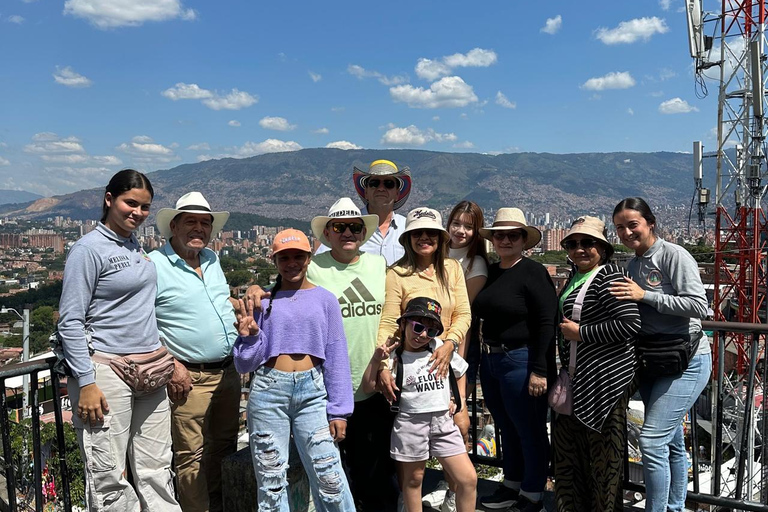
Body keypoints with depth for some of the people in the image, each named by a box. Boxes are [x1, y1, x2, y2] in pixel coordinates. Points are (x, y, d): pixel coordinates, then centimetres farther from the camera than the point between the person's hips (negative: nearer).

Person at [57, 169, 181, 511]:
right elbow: (70, 322, -11)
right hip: (106, 371, -7)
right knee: (108, 477, 0)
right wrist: (86, 383, -16)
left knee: (157, 471, 11)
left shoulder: (136, 245, 12)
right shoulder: (88, 249, -8)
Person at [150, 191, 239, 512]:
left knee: (225, 448, 17)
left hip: (228, 372, 7)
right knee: (192, 457, -1)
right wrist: (171, 365, -18)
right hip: (190, 378, -7)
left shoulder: (212, 260, 11)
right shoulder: (154, 264, -10)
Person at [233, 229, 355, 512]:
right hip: (268, 392, 1)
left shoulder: (325, 299, 5)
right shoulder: (262, 300, 5)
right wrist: (249, 337, -11)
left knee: (328, 475, -4)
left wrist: (338, 411, 0)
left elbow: (336, 359, 3)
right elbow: (245, 364, 8)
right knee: (271, 479, 8)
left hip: (312, 392, -1)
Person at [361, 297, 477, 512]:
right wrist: (376, 360, -20)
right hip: (411, 423, -3)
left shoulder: (440, 348, 5)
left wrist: (458, 397, 11)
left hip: (443, 421, 3)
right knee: (413, 479, 12)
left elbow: (460, 371, 21)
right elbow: (368, 386, -11)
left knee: (469, 479, 0)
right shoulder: (395, 358, -6)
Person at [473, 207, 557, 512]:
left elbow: (546, 324, -16)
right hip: (490, 360, 7)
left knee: (530, 431, 6)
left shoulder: (533, 272, -11)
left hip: (521, 361, -7)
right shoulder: (491, 272, 8)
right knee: (507, 428, 20)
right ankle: (511, 484, 36)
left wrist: (540, 370, -19)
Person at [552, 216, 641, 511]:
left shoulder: (608, 276, -15)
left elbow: (629, 324, -24)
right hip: (577, 378, 10)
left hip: (605, 379, -10)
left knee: (602, 453, 2)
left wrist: (580, 332, -20)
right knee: (568, 444, 19)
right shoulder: (575, 276, 13)